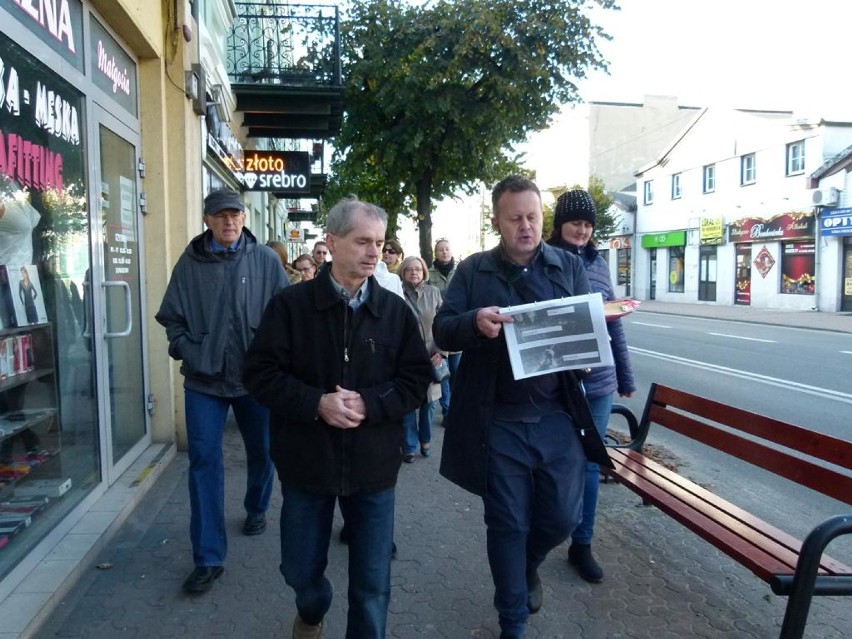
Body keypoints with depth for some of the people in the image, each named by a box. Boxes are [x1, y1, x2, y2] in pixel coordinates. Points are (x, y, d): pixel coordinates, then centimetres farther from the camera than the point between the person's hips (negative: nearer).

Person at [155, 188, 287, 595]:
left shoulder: (266, 260, -3)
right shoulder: (189, 263, -1)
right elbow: (171, 318, 4)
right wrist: (188, 355, -7)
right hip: (204, 381, 0)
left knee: (261, 451, 17)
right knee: (204, 461, -1)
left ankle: (256, 509, 46)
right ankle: (208, 558, 8)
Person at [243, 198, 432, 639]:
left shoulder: (395, 310, -2)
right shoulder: (291, 304, -7)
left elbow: (416, 379, -3)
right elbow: (260, 373, -8)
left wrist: (368, 404, -19)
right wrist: (316, 403, -21)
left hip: (373, 465, 1)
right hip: (307, 460, 0)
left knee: (372, 581, 10)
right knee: (300, 569, 19)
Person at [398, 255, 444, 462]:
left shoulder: (433, 293, 5)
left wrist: (441, 351, -5)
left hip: (431, 357, 3)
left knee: (429, 401, 11)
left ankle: (426, 440, 31)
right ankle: (410, 446, 15)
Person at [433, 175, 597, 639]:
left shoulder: (570, 267, 6)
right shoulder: (473, 271, 1)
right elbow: (441, 331, -5)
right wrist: (474, 321, -27)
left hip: (557, 418, 2)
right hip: (498, 422, -1)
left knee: (562, 517, 10)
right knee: (507, 525, 10)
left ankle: (528, 566, 45)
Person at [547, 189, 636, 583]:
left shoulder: (598, 263, 8)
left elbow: (614, 323, 12)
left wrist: (625, 376, 13)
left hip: (598, 381, 4)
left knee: (589, 464, 11)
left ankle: (582, 545, 26)